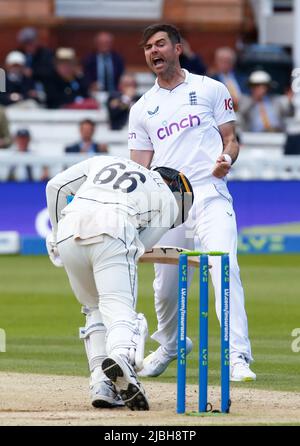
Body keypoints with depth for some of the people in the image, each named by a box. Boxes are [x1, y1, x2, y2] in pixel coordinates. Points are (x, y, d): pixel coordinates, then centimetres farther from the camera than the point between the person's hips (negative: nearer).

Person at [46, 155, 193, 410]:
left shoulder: (103, 162, 34)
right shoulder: (168, 200, 24)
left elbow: (56, 186, 24)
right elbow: (142, 245, 16)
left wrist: (56, 235, 31)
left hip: (68, 234, 4)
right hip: (113, 234, -4)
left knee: (95, 309, 20)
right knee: (119, 309, -12)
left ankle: (101, 383, 5)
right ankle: (122, 357, -44)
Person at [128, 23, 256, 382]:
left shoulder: (211, 90, 10)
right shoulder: (142, 108, 16)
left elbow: (230, 140, 10)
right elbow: (140, 166, 13)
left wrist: (226, 158, -13)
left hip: (210, 194, -3)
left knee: (224, 268, -20)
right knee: (166, 282, 5)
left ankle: (237, 356, -24)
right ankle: (170, 344, 34)